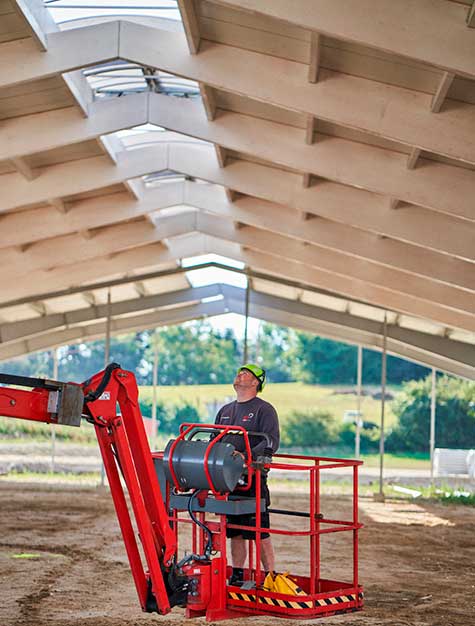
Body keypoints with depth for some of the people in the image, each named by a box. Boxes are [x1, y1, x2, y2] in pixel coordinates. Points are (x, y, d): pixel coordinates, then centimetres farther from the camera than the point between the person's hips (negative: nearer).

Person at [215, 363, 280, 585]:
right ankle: (237, 575, 19)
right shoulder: (225, 410, 20)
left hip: (253, 478, -6)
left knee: (260, 532, -5)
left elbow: (271, 442, -14)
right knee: (234, 531, 10)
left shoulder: (264, 409, -2)